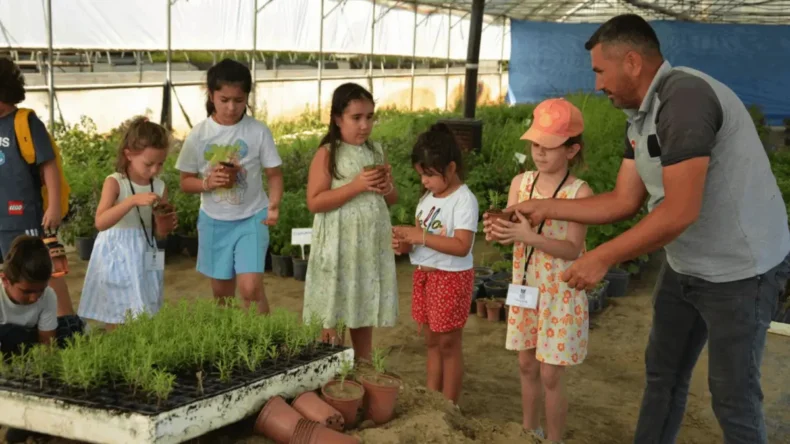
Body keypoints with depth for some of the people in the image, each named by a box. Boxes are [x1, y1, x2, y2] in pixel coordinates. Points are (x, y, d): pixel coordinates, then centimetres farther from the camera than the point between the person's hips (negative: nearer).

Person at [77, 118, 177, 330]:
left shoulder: (159, 187, 1)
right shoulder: (114, 182, -12)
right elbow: (100, 223, -27)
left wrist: (166, 225, -14)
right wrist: (133, 200, -35)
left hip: (144, 258, 4)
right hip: (116, 257, -4)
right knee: (116, 320, 3)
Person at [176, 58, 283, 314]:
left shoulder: (258, 131, -9)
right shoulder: (198, 135, -5)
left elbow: (274, 174, -3)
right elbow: (185, 182, 2)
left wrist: (273, 205, -21)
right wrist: (207, 182, -19)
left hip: (251, 218, -2)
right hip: (214, 221, 2)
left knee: (251, 287, -14)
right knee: (221, 293, 14)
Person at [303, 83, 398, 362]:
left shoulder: (376, 152, 8)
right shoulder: (327, 154, -8)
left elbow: (393, 199, 16)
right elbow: (315, 202, -16)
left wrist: (387, 189, -7)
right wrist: (357, 185, -21)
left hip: (372, 244, 5)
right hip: (339, 247, -5)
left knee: (365, 311, 14)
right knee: (332, 316, 2)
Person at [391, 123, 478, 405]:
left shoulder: (464, 200, -16)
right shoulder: (428, 198, 9)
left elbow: (462, 246, -26)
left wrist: (421, 236, -28)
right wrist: (405, 241, -8)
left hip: (451, 277, -8)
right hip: (424, 274, 8)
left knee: (448, 344, 3)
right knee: (432, 341, 15)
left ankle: (449, 405, 13)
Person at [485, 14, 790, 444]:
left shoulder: (685, 98, -25)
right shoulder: (641, 118, 4)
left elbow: (680, 212, -29)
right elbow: (624, 201, 6)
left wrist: (603, 258, -23)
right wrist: (544, 207, 3)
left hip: (739, 271, -9)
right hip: (686, 266, 9)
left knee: (732, 393, 4)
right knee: (662, 373, 18)